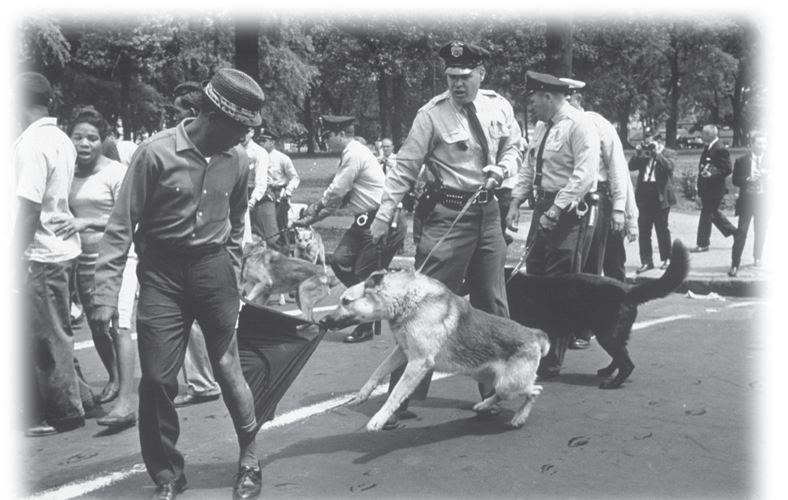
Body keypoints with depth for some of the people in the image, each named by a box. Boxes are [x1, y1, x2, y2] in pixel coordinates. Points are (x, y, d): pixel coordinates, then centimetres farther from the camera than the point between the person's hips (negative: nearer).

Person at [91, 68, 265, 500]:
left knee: (228, 368, 5)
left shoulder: (237, 160, -1)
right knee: (157, 379, 0)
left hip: (213, 269, 2)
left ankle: (250, 458, 27)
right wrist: (107, 291, -14)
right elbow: (121, 225, -9)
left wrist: (233, 278, 14)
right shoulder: (156, 152, -13)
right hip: (162, 273, -2)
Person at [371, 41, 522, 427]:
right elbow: (405, 168, -10)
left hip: (487, 211, 5)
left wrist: (502, 169, -6)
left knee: (493, 305, 12)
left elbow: (512, 149, 17)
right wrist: (383, 216, -14)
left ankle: (495, 392, 28)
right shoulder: (432, 114, -11)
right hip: (446, 213, -5)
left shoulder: (499, 107, 3)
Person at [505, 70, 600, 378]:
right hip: (544, 206, 9)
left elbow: (584, 175, -20)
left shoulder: (579, 124, -12)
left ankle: (551, 362, 4)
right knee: (535, 279, 11)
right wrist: (516, 202, 7)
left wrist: (555, 211, -23)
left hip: (570, 211, -9)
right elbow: (528, 167, 19)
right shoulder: (541, 127, 14)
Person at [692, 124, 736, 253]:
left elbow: (727, 170, -20)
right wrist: (701, 169, 6)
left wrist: (711, 174, -28)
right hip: (706, 188, 10)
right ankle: (734, 232, 34)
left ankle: (703, 244, 8)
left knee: (706, 215, -1)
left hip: (714, 189, -9)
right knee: (713, 213, 20)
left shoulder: (721, 149, -18)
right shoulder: (708, 148, 10)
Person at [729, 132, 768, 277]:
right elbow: (735, 180, -5)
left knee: (761, 232, 12)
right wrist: (748, 179, -22)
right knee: (741, 232, -7)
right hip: (747, 200, -2)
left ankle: (757, 257, 34)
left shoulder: (769, 162, 5)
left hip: (763, 200, 3)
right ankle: (734, 265, -7)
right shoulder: (741, 161, -1)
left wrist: (768, 177, -17)